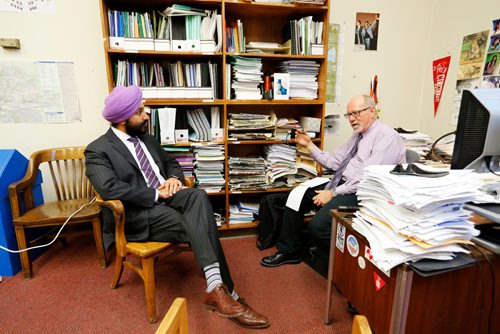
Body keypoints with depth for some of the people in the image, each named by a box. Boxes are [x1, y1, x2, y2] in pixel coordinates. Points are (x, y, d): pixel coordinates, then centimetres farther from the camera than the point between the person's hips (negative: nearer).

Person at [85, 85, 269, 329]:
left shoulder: (147, 139, 17)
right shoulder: (98, 151, -5)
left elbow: (170, 161, 24)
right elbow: (110, 189, -20)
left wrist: (174, 178, 0)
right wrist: (156, 194, -18)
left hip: (166, 198, 6)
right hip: (138, 214, -5)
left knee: (198, 196, -28)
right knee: (198, 227, -26)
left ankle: (217, 288, -30)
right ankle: (225, 291, -17)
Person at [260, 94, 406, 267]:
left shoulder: (387, 136, -11)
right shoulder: (357, 135, 19)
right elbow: (333, 162, 15)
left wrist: (334, 193, -19)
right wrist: (309, 145, 9)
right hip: (341, 185, 9)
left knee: (318, 226, -26)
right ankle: (288, 251, 12)